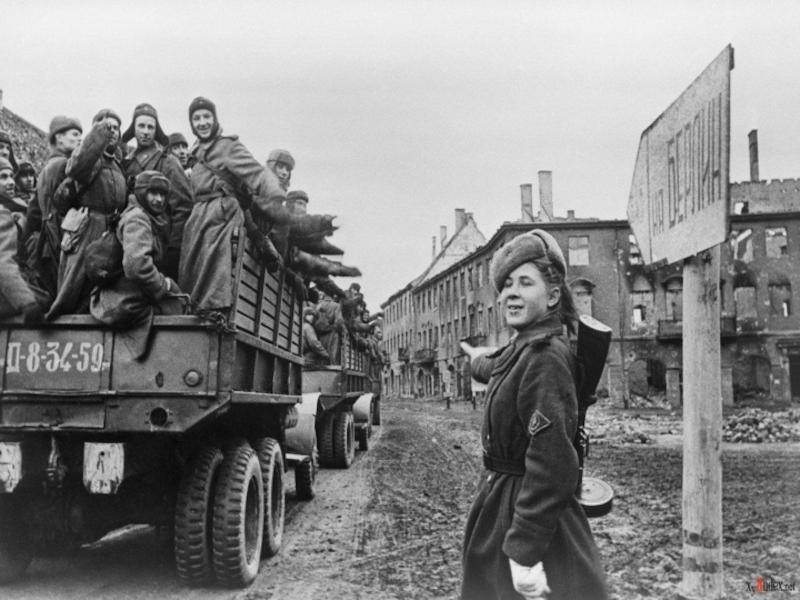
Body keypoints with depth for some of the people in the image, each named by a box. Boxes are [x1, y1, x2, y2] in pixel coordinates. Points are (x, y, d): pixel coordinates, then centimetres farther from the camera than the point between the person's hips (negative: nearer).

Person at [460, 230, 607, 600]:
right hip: (503, 505, 9)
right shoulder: (521, 350, 6)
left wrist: (525, 551, -29)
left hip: (535, 515, -9)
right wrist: (479, 362, 53)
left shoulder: (546, 358, -22)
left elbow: (551, 463, -28)